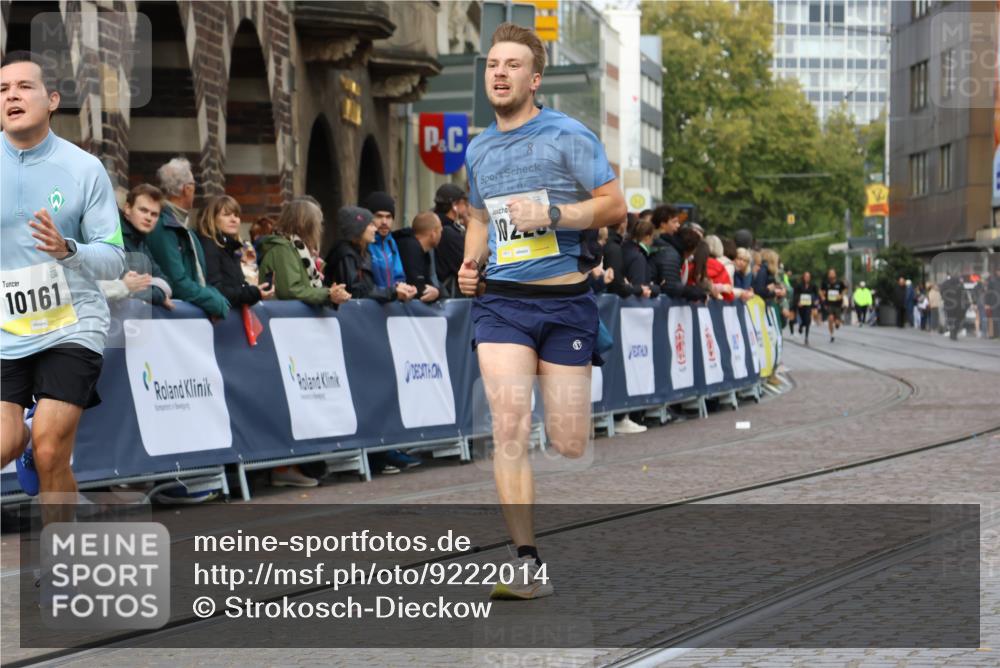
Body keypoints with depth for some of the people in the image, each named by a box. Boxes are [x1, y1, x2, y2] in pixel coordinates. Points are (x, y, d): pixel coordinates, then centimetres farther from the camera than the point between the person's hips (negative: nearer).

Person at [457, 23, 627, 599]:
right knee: (510, 428, -13)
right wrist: (471, 261, 10)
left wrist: (552, 215, -18)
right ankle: (528, 563, -11)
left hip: (566, 302, -3)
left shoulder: (567, 135, -3)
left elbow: (615, 206, -6)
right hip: (501, 301, 4)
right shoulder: (478, 150, 14)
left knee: (569, 443, -1)